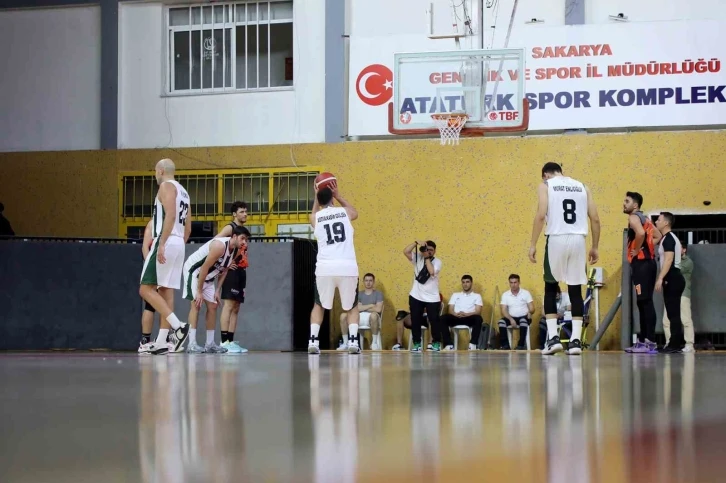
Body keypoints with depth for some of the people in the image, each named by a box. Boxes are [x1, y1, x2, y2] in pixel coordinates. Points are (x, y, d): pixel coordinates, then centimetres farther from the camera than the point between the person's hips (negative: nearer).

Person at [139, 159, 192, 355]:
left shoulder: (166, 186, -5)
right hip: (179, 244, 9)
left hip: (167, 243, -9)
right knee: (166, 292, 7)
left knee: (146, 289, -10)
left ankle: (178, 326, -21)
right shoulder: (183, 192, 23)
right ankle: (162, 341, 4)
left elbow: (170, 214, -20)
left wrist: (162, 244, -25)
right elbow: (188, 227, 23)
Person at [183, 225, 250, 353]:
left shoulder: (236, 251, -3)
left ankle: (210, 344, 12)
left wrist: (217, 291, 1)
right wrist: (199, 292, -26)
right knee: (196, 304, -17)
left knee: (213, 306, 6)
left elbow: (224, 270, 8)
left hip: (207, 277, 9)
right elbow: (204, 268, -29)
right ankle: (192, 345, -21)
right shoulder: (220, 245, -31)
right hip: (194, 271, -9)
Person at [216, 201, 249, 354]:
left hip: (241, 272, 9)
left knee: (236, 308, 8)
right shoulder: (230, 228, -6)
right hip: (231, 271, -9)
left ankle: (231, 341, 9)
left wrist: (244, 266, 15)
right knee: (228, 305, -13)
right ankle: (225, 342, -17)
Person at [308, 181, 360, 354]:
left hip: (325, 267, 0)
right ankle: (353, 341, 0)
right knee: (352, 306, 17)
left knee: (319, 306, 19)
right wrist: (338, 195, 39)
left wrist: (316, 197, 42)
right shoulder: (345, 212, 10)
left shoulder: (315, 218, 10)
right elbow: (355, 213, 37)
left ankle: (313, 341, 4)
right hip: (348, 267, 0)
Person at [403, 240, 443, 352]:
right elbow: (405, 252, -12)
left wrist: (427, 258, -16)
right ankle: (417, 344, 13)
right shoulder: (417, 258, 2)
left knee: (434, 320, 1)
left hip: (432, 298, -2)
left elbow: (432, 271, -23)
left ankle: (436, 343, 15)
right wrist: (416, 243, -19)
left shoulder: (437, 262, -4)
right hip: (416, 296, 2)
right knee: (415, 320, 5)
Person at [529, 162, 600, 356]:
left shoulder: (545, 185, 6)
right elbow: (595, 219, 10)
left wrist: (533, 244, -5)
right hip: (578, 240, 3)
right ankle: (576, 340, 2)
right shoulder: (581, 187, 17)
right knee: (575, 290, 8)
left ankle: (553, 338, -1)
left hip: (556, 239, -3)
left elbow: (541, 215, -8)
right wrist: (595, 247, 16)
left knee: (550, 288, 9)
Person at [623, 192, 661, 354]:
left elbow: (640, 233, -29)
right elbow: (657, 236, 27)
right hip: (648, 262, 10)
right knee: (643, 302, 12)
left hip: (640, 263, -10)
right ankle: (642, 341, 16)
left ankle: (651, 342, -17)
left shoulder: (634, 217, -9)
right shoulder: (645, 219, 20)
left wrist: (637, 250, -15)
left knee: (645, 302, -13)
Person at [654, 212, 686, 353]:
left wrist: (660, 278, -27)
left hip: (672, 278, -11)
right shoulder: (669, 238, 22)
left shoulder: (668, 238, -11)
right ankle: (678, 343, 11)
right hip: (674, 278, 11)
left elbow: (669, 260, -22)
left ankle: (675, 344, -14)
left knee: (673, 313, -12)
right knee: (674, 313, 10)